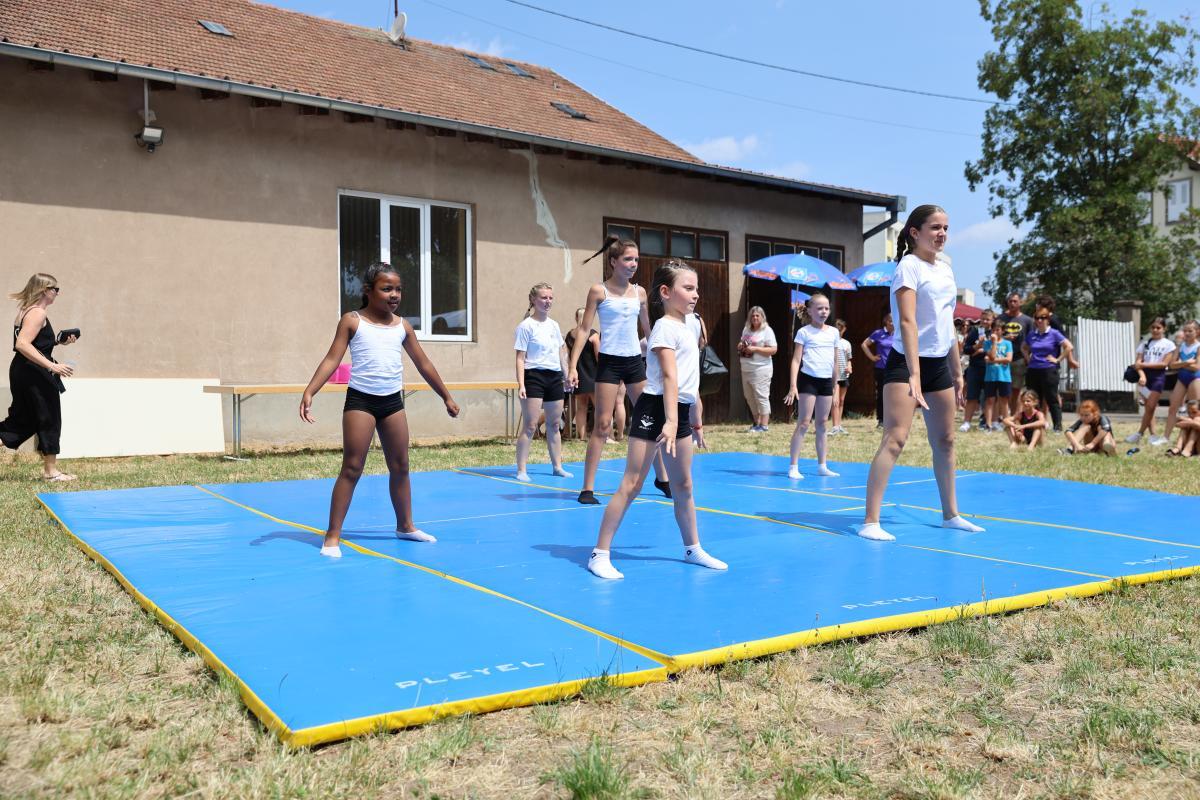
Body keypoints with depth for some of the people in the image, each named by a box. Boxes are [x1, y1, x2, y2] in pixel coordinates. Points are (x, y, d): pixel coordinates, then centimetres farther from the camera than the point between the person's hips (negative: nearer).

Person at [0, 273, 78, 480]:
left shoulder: (27, 310, 15)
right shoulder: (38, 313, -15)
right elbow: (22, 344, -26)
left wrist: (59, 341, 14)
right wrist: (52, 365, -29)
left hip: (23, 372, 10)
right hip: (34, 375, -10)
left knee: (22, 419, 14)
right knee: (49, 419, 2)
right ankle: (51, 470, 10)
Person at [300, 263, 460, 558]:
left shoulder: (402, 325, 9)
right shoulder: (352, 321, -2)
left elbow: (423, 364, 16)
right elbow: (332, 359, -8)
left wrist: (446, 397, 19)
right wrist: (309, 392, -21)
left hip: (393, 401, 5)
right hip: (361, 401, -5)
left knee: (400, 467, 12)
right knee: (352, 468, -6)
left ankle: (405, 525, 27)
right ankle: (333, 535, 1)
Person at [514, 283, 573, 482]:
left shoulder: (554, 325, 13)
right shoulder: (526, 326, -6)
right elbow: (520, 358, -10)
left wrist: (566, 375, 18)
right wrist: (521, 384, -17)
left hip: (554, 377, 7)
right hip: (534, 376, -6)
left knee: (554, 424, 13)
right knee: (530, 426, -8)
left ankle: (557, 466, 22)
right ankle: (521, 470, -2)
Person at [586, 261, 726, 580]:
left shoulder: (688, 328, 17)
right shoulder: (665, 327, -10)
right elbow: (669, 376, -20)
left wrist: (696, 422, 24)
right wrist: (670, 421, -27)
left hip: (680, 411, 9)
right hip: (654, 409, -8)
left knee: (683, 485, 15)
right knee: (631, 485, -7)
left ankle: (692, 548, 28)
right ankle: (600, 554, -3)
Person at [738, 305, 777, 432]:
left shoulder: (767, 330, -7)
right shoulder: (746, 330, 13)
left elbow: (774, 350, -14)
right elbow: (741, 344, 27)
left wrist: (755, 349, -21)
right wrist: (740, 346, 2)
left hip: (761, 369, -8)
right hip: (746, 370, 8)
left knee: (761, 397, -7)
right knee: (749, 397, 12)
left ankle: (764, 425, -2)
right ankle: (756, 423, 24)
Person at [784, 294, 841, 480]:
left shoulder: (834, 332, 12)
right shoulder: (804, 332, -2)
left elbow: (835, 361, 16)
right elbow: (796, 359, -6)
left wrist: (835, 386, 14)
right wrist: (793, 385, -15)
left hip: (826, 381, 5)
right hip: (808, 380, -5)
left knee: (822, 424, 10)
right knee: (803, 423, -7)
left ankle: (822, 466, 15)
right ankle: (793, 467, -5)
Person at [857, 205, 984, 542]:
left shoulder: (946, 270, 14)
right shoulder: (909, 266, -10)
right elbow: (908, 323, -21)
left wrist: (957, 372, 18)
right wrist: (914, 374, -29)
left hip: (939, 365, 8)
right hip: (905, 364, -8)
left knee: (945, 440, 14)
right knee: (895, 439, -15)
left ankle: (950, 514, 27)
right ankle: (870, 521, -14)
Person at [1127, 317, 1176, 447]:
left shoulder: (1168, 344, 2)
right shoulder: (1145, 343, 10)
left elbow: (1164, 363, -8)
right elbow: (1138, 362, 0)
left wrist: (1144, 364, -13)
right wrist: (1142, 375, -19)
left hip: (1158, 375, -4)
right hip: (1145, 375, 4)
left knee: (1150, 406, -9)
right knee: (1149, 407, 4)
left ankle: (1139, 434, -2)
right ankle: (1152, 435, 7)